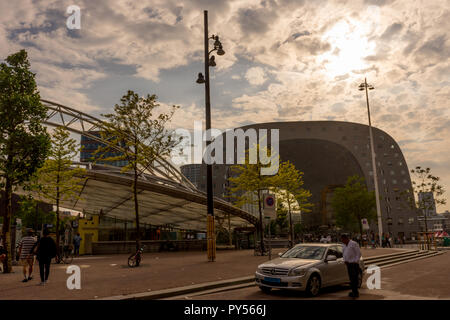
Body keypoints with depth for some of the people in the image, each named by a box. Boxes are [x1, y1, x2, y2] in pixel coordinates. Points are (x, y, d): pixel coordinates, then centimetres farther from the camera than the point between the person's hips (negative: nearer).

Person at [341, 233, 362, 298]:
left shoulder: (354, 244, -8)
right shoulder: (345, 245, 15)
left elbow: (359, 253, -9)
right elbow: (344, 254, 22)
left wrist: (355, 261, -15)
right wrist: (345, 260, 5)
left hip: (354, 264, -7)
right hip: (348, 264, 7)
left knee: (354, 278, -8)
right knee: (351, 278, 9)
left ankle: (355, 292, -5)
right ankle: (354, 292, 16)